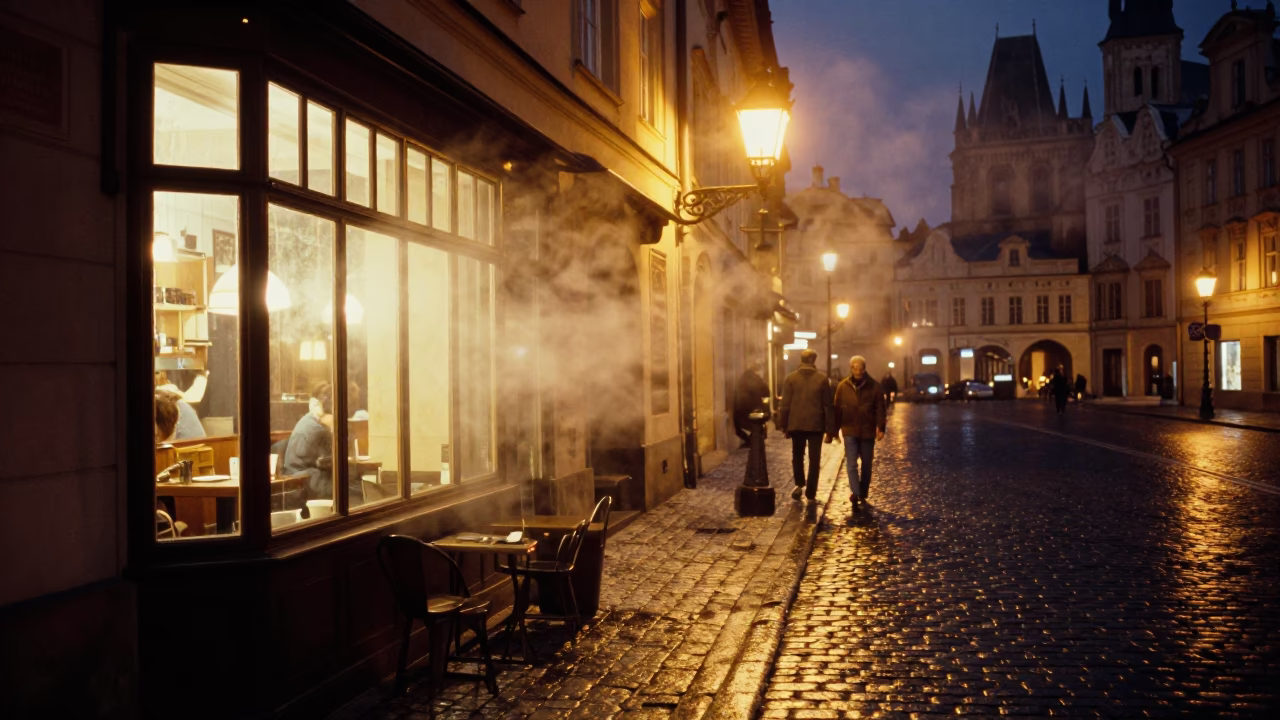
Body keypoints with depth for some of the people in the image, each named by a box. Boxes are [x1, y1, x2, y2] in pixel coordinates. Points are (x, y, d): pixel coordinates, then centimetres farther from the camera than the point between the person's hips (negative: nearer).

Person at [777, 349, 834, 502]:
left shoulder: (791, 378, -2)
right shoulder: (822, 379, -1)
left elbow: (785, 405, -2)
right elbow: (828, 406, -2)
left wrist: (784, 426, 6)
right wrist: (830, 429, 2)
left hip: (796, 424, 1)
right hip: (816, 425, 0)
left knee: (797, 456, 18)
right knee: (814, 459, 6)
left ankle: (799, 484, 4)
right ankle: (811, 492, 5)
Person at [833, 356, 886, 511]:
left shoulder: (874, 386, -3)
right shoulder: (842, 387, -1)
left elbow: (880, 409, -5)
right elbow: (837, 409, 3)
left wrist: (880, 428, -16)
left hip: (868, 431, 0)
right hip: (850, 431, 0)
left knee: (866, 465, 11)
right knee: (851, 464, -12)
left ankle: (863, 495, 23)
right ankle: (855, 493, -20)